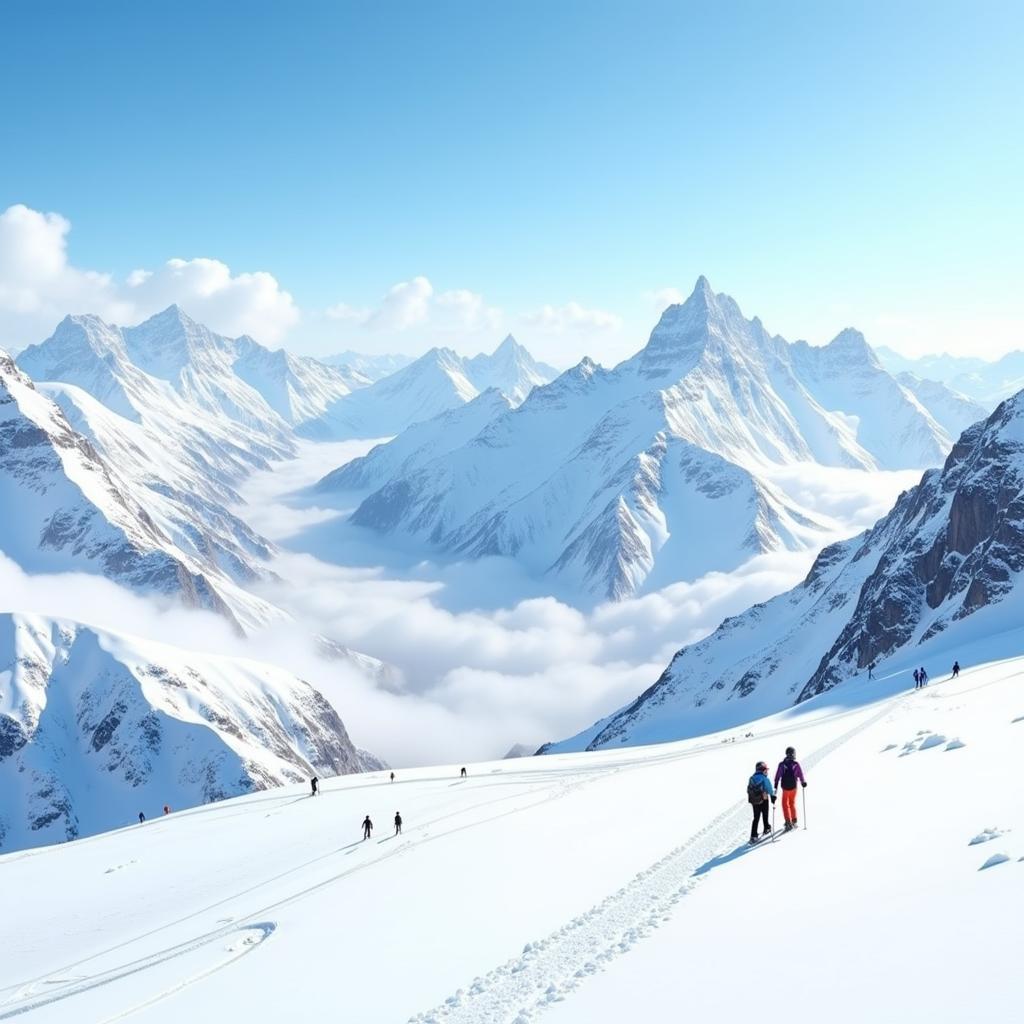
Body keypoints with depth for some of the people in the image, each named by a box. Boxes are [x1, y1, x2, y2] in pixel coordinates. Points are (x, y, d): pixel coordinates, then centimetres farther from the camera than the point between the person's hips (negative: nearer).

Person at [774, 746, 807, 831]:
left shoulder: (782, 764, -9)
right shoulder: (796, 764, -9)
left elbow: (778, 775, -6)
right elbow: (800, 774, -5)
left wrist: (776, 784, 2)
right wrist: (803, 782, 12)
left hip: (785, 788, -1)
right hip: (793, 787, 1)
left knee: (785, 805, 9)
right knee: (792, 803, 20)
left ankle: (788, 822, -2)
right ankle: (794, 821, 25)